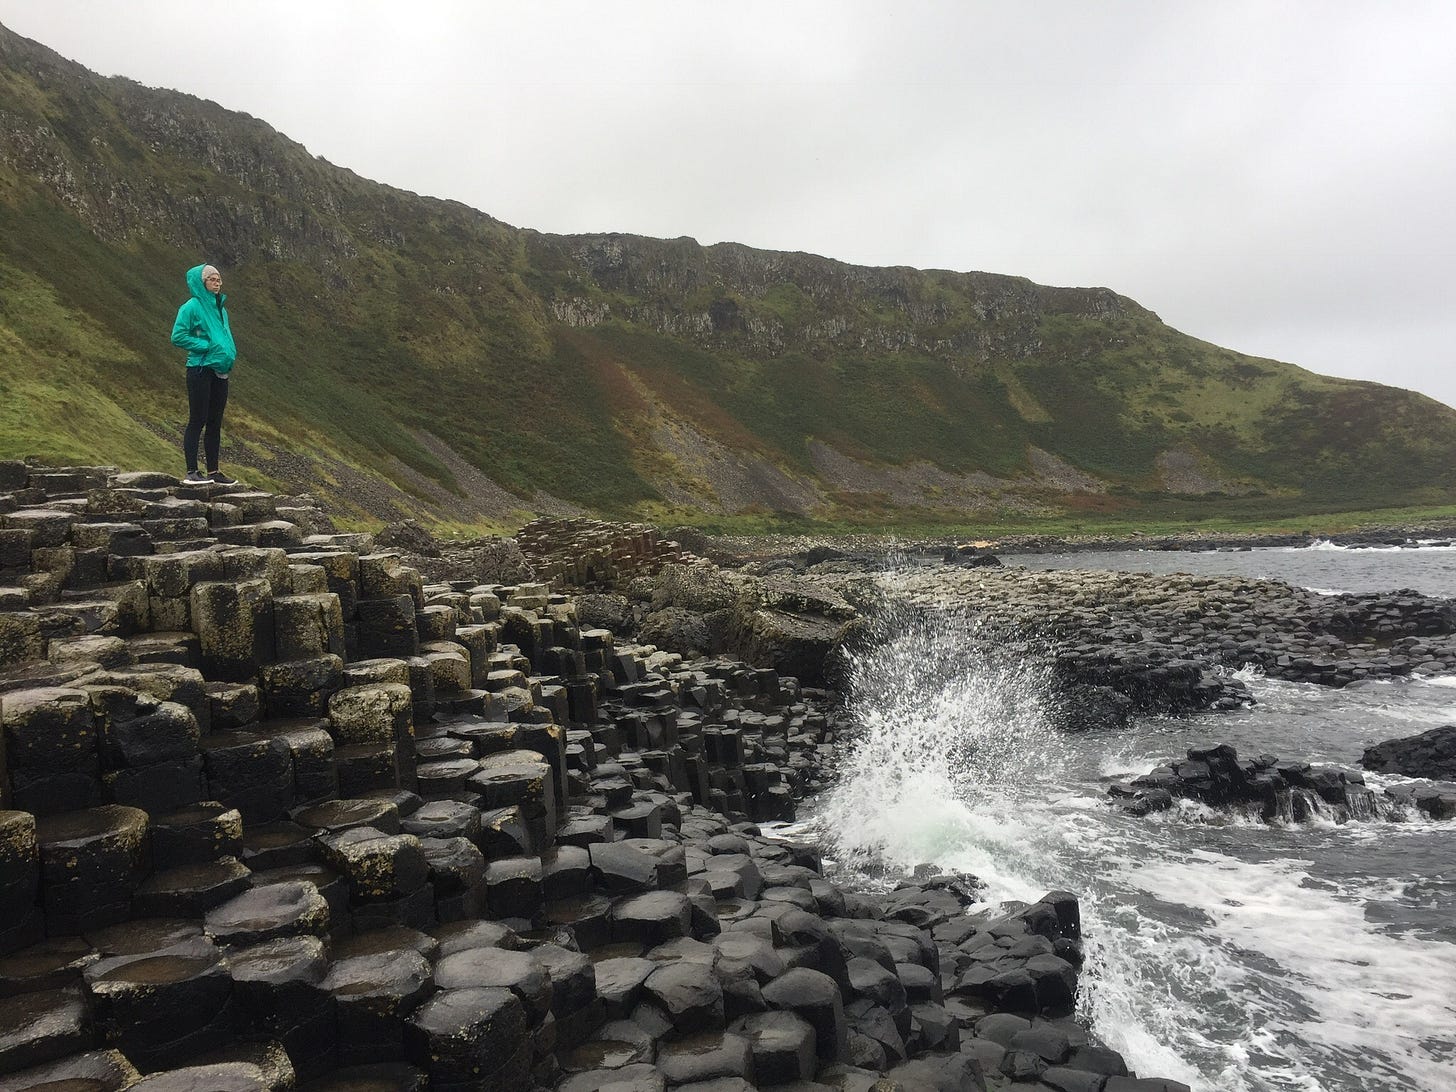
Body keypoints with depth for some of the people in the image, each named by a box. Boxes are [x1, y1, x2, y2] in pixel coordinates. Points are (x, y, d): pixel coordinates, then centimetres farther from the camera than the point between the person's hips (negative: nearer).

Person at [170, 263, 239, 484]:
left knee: (215, 423, 10)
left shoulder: (220, 309, 16)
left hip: (220, 372, 7)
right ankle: (191, 472, -2)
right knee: (197, 421, -6)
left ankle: (213, 471, 15)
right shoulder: (192, 307, -7)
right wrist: (206, 346, -16)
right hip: (200, 371, -7)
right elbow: (178, 337, -13)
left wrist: (230, 353, 7)